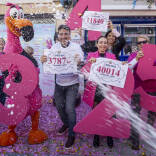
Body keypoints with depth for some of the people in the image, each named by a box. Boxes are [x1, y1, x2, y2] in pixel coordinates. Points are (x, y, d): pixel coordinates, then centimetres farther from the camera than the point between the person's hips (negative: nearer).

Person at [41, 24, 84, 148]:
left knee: (69, 108, -9)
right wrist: (43, 61, -27)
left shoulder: (76, 47, -10)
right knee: (59, 106, 15)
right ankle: (66, 123, 44)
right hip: (59, 83, 4)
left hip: (72, 84, -4)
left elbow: (81, 62, -17)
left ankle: (72, 134, 11)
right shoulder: (55, 47, -1)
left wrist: (79, 61, -42)